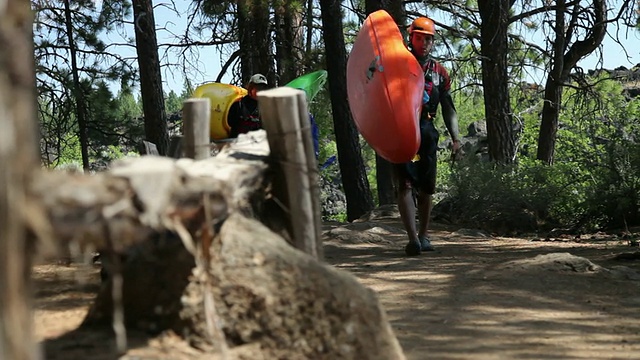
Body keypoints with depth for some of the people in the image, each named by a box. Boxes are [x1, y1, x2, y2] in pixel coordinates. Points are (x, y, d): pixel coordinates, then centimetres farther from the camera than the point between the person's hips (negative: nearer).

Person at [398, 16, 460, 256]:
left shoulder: (439, 73, 14)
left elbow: (448, 109, 16)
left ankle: (423, 236, 20)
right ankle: (413, 239, -22)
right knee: (405, 185, -14)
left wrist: (455, 138, 7)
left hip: (427, 132, 4)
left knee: (426, 188, 8)